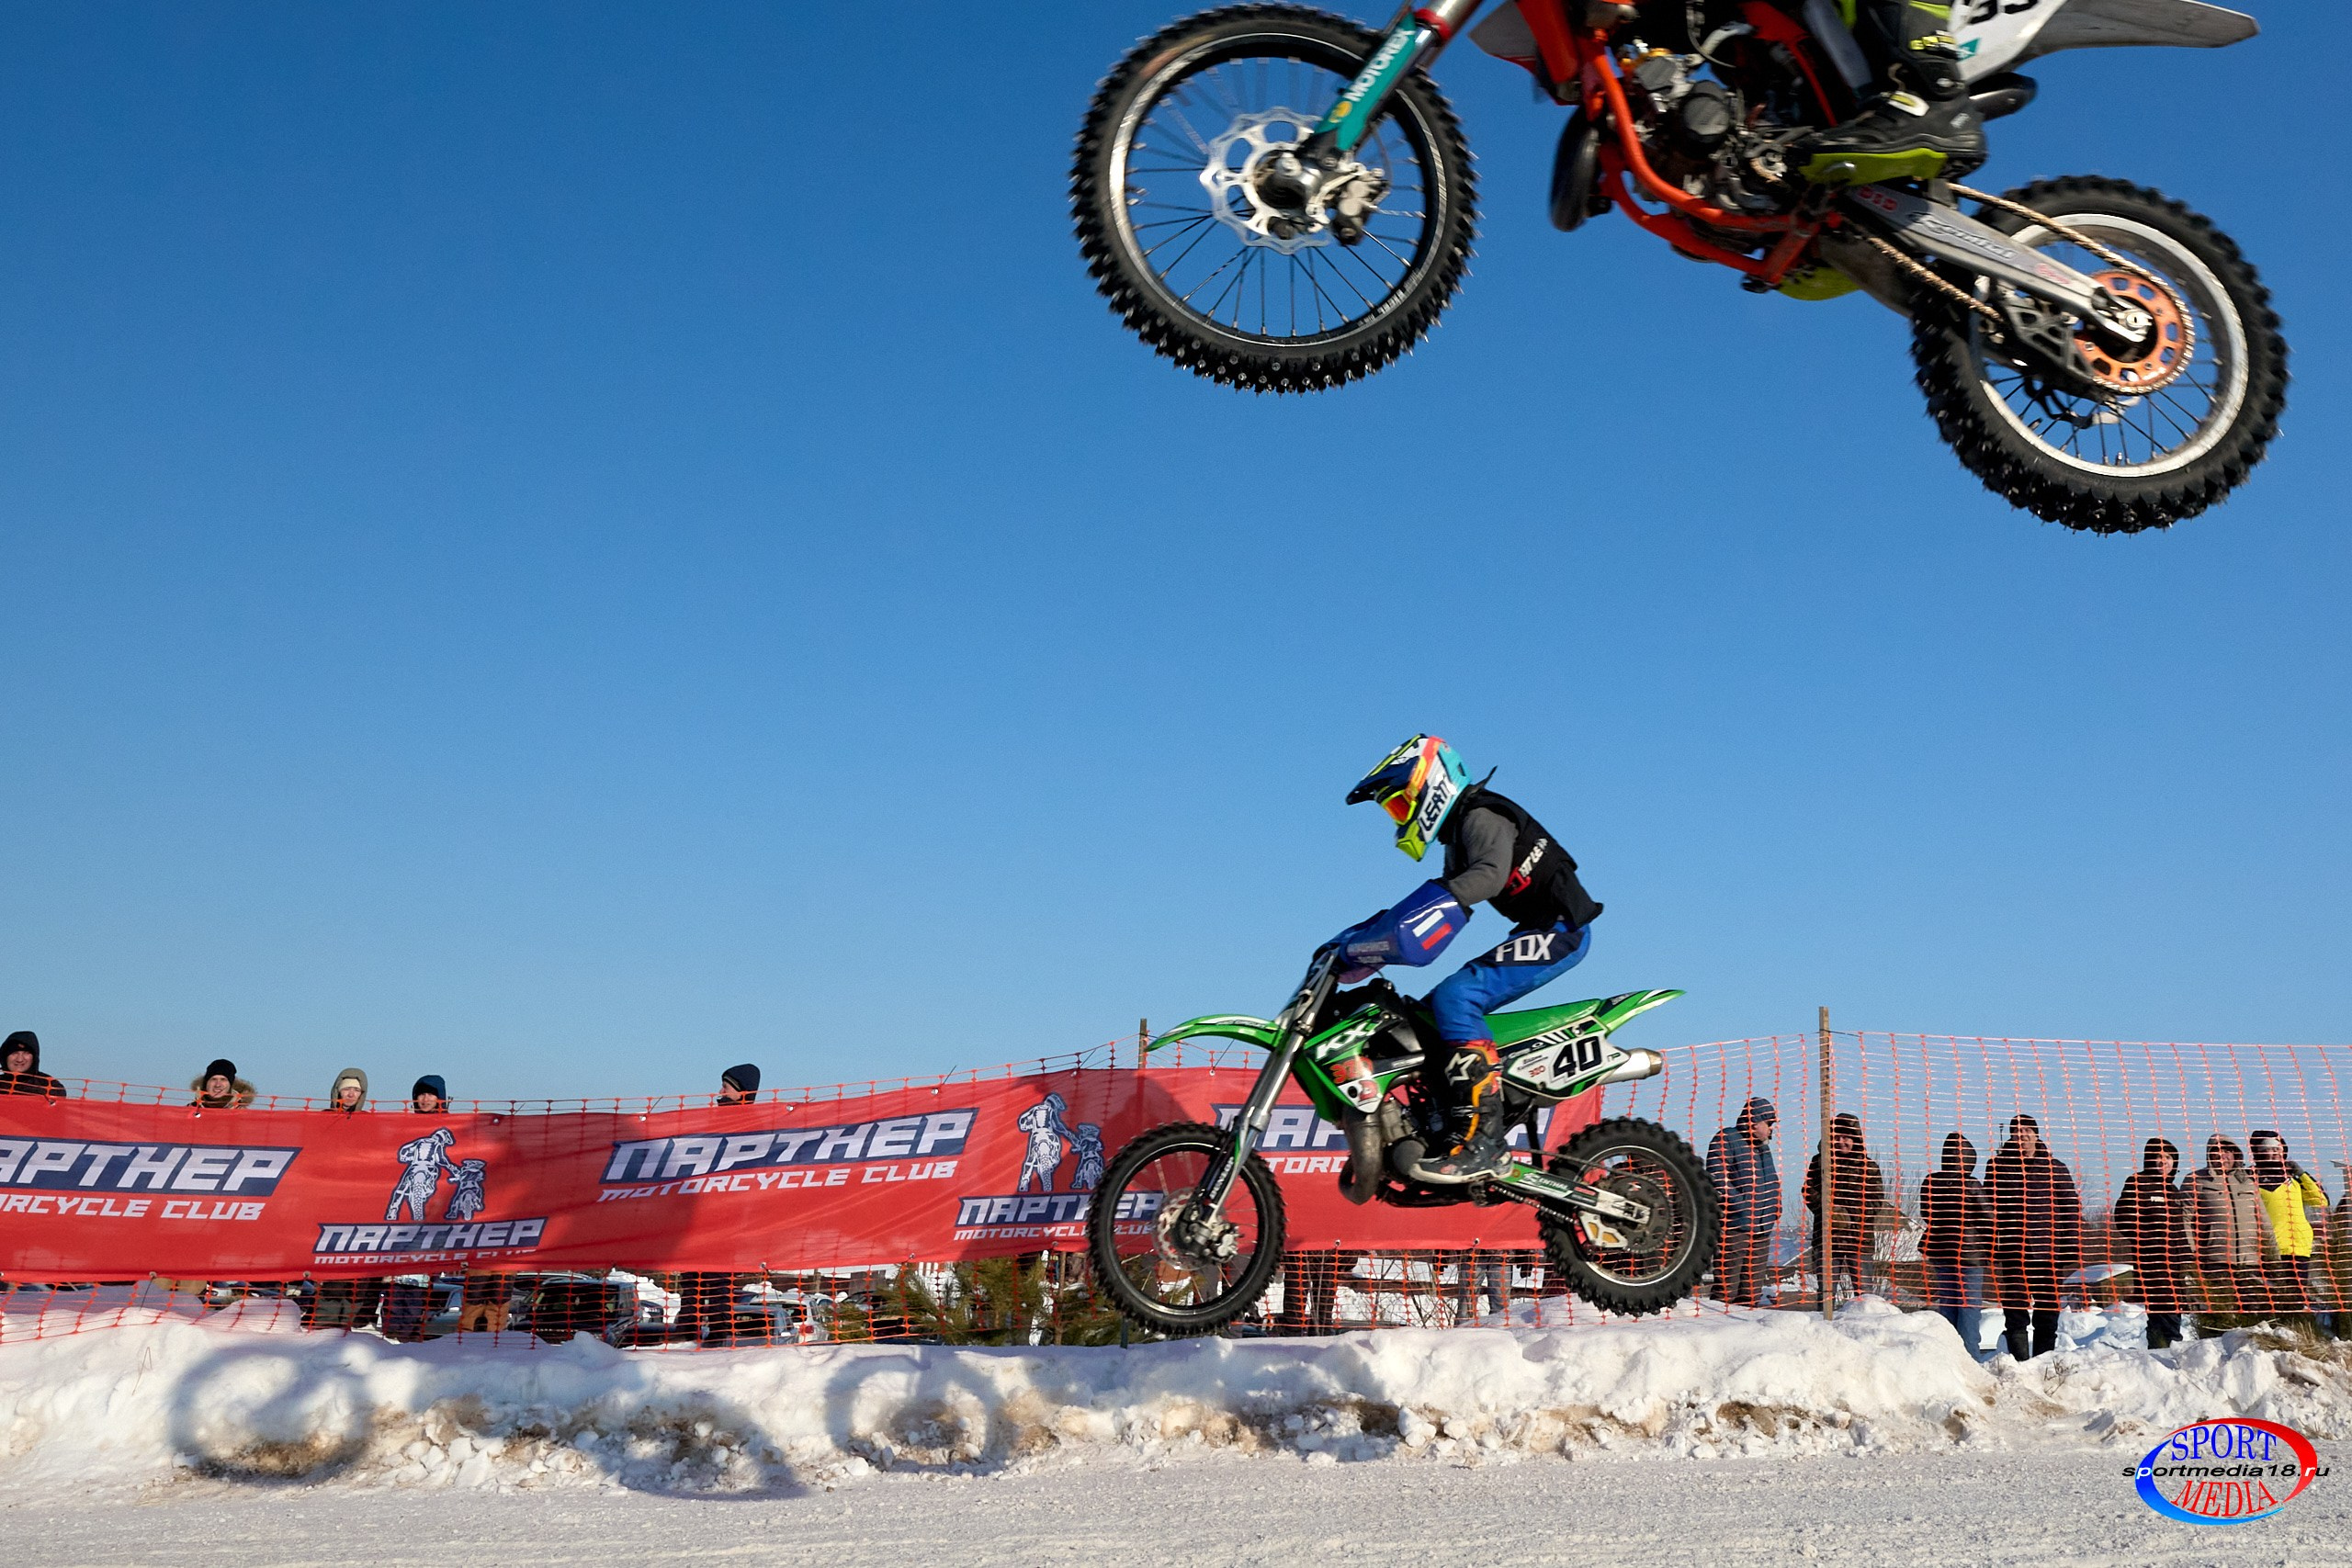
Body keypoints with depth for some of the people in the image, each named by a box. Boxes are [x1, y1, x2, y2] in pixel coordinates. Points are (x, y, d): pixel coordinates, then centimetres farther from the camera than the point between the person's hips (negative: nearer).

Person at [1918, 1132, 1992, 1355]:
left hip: (1939, 1251, 5)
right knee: (1969, 1305, 1)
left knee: (1946, 1302, 13)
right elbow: (1987, 1220, -7)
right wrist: (1989, 1244, 9)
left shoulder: (1929, 1183, -1)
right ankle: (1968, 1353, -4)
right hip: (1969, 1252, -5)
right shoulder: (1970, 1186, -15)